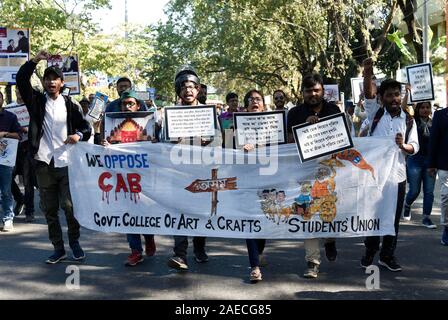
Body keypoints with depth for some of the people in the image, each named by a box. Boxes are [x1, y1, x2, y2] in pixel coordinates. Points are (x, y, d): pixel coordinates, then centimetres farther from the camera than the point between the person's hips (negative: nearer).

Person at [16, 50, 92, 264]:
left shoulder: (70, 105, 6)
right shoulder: (36, 101, 8)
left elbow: (86, 127, 8)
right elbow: (21, 79, -4)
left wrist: (79, 136, -14)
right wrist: (35, 60, -13)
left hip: (66, 163, -1)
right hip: (44, 164, 2)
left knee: (69, 206, -2)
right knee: (49, 209, 7)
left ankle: (74, 242, 19)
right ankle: (58, 248, 18)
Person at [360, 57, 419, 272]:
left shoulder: (409, 121, 7)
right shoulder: (375, 114, 3)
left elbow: (414, 147, 4)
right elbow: (368, 94, -14)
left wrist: (403, 145, -19)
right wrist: (368, 75, -33)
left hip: (397, 175, 2)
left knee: (393, 218, 8)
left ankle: (387, 256, 21)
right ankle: (370, 252, 21)